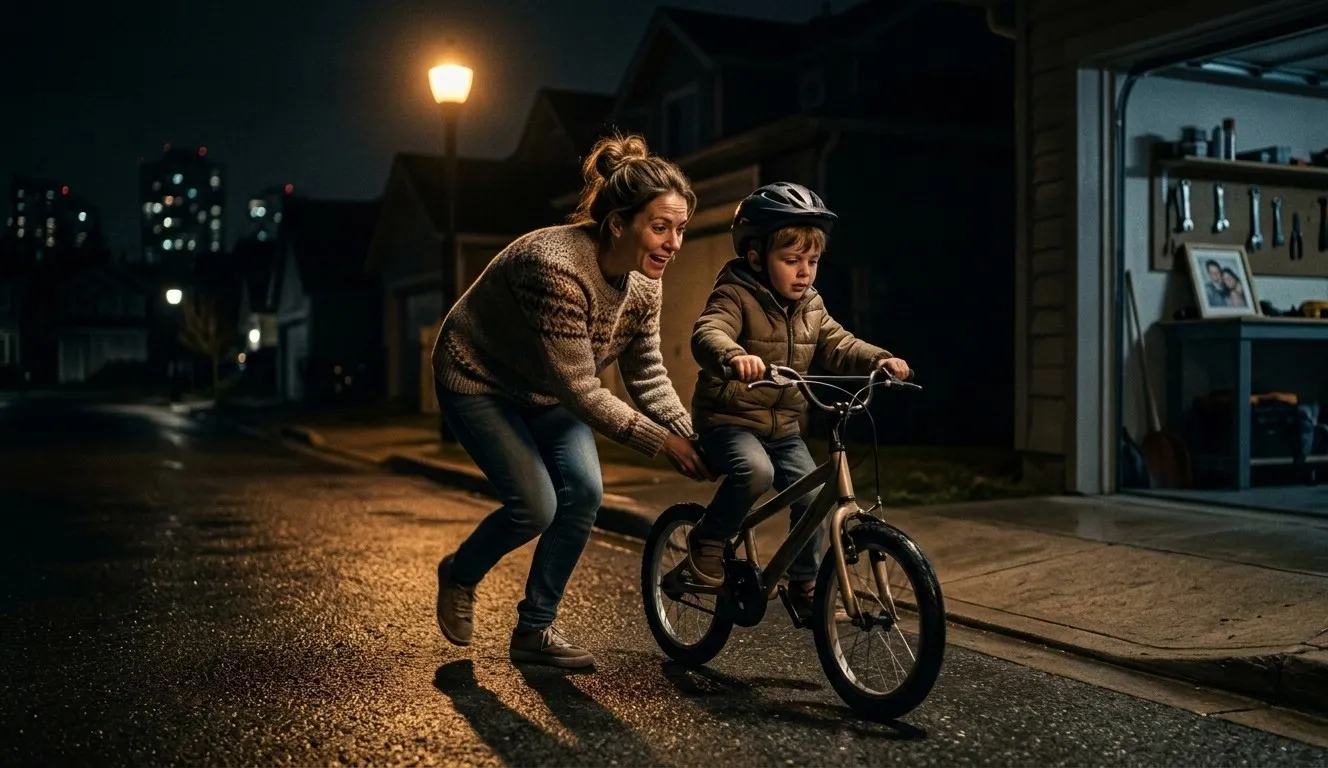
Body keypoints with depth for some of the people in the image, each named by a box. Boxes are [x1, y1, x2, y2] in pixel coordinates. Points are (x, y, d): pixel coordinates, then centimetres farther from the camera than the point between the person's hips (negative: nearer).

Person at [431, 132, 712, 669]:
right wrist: (660, 442, -30)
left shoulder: (643, 280, -13)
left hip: (545, 390, 7)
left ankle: (535, 631, 6)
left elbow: (646, 370, -4)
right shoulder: (558, 268, -37)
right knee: (536, 504, -17)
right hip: (477, 382, -7)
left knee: (584, 491, -11)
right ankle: (458, 576, 16)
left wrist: (688, 434, -16)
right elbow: (579, 389, -33)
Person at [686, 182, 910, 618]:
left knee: (813, 494, -7)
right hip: (728, 419, -6)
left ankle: (806, 583, 12)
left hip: (783, 427, 6)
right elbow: (707, 334, -32)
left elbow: (839, 347, 6)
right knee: (756, 471, -33)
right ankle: (707, 542, -9)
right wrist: (733, 356, -55)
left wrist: (879, 360, -15)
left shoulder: (811, 308, 7)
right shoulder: (735, 297, -15)